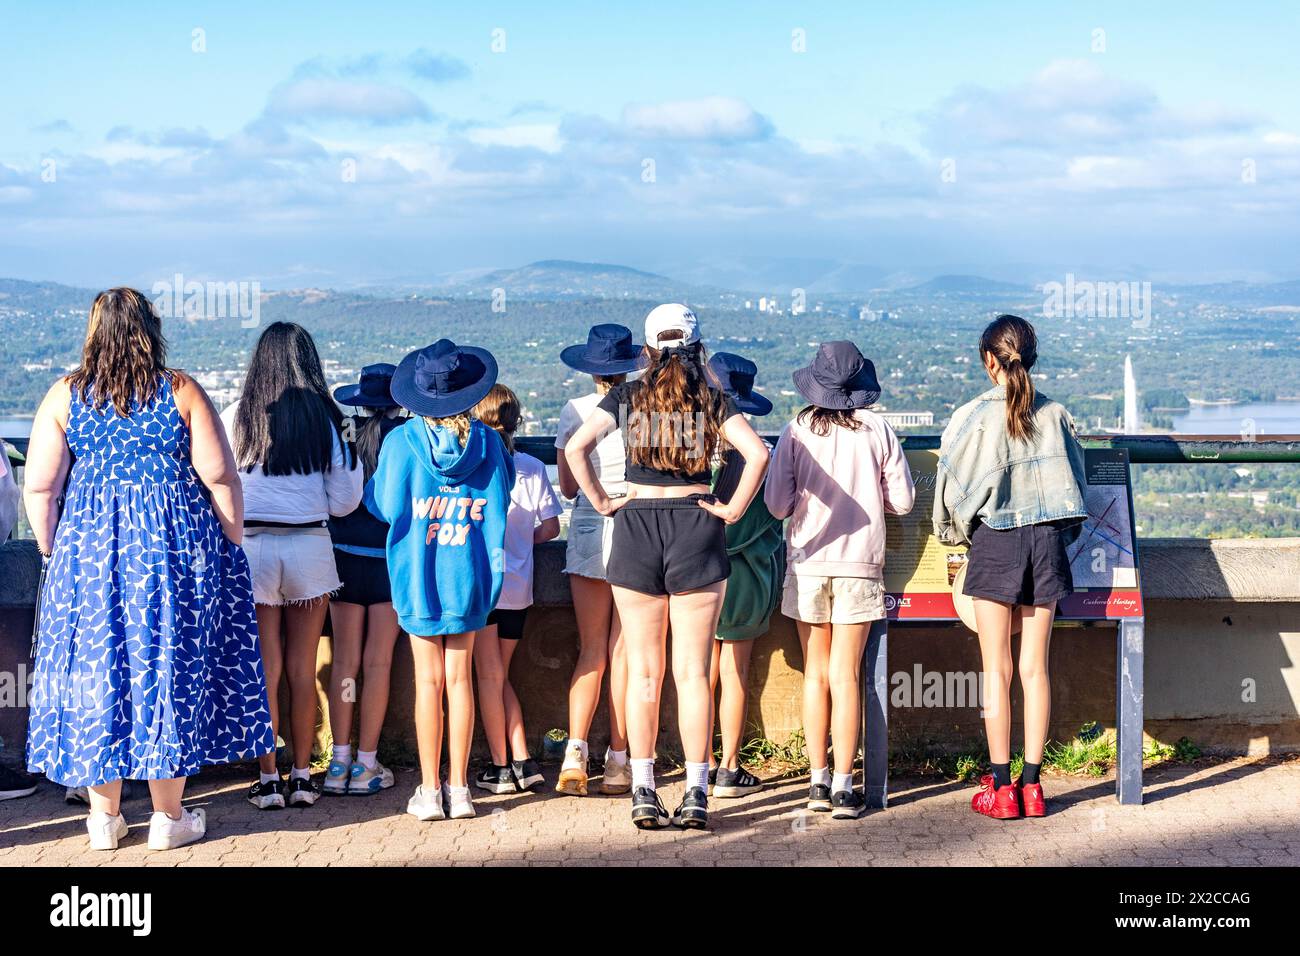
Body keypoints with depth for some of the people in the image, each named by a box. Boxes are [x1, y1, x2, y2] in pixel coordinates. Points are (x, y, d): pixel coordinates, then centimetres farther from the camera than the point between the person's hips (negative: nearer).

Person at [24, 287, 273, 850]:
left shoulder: (65, 396, 0)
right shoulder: (181, 392, -4)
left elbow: (39, 487, -1)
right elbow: (220, 477, -5)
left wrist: (53, 552, 12)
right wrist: (231, 547, 5)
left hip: (89, 550, 1)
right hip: (176, 546, -1)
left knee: (95, 666, 10)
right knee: (171, 664, 7)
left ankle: (105, 818, 17)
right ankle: (168, 817, 13)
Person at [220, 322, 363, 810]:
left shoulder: (235, 418, -3)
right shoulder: (326, 419, -1)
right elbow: (344, 502, -1)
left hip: (251, 546, -1)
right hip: (309, 546, 1)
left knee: (264, 669, 6)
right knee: (303, 668, 9)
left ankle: (268, 779, 9)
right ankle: (302, 778, 14)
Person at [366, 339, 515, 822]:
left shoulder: (402, 441, -10)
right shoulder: (487, 441, -3)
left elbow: (385, 505, -4)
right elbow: (499, 503, 6)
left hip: (417, 573, -2)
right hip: (468, 571, 2)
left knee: (429, 681, 3)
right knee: (460, 678, 7)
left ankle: (430, 791, 6)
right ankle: (459, 788, 10)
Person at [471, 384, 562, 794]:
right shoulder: (533, 467, 3)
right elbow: (551, 526, 4)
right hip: (519, 587, 4)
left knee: (489, 675, 5)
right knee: (500, 675, 16)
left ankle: (501, 768, 6)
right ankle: (522, 762, 9)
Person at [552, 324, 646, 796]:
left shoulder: (575, 411, -1)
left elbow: (567, 487, 5)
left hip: (588, 531, 1)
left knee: (591, 651, 7)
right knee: (623, 652, 5)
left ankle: (575, 752, -8)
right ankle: (618, 762, 8)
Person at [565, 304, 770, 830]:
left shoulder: (627, 397, 3)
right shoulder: (713, 401, 1)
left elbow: (575, 448, -9)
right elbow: (757, 453, -13)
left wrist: (602, 502, -1)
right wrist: (733, 509, -5)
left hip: (636, 529, 1)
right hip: (697, 530, 0)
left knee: (643, 672, 7)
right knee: (692, 672, 3)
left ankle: (643, 793, 7)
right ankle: (696, 796, 2)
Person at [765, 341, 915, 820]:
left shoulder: (797, 431, -4)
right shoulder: (878, 430, -3)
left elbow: (777, 504, -7)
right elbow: (902, 500, 0)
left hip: (808, 561, 1)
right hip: (861, 564, 0)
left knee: (816, 675, 11)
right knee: (845, 676, 2)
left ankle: (818, 781, 12)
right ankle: (843, 788, 1)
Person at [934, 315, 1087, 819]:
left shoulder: (973, 417, -6)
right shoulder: (1055, 414, 4)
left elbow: (952, 490, -2)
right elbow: (1075, 480, 11)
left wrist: (957, 533, 17)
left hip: (994, 542, -3)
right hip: (1047, 540, 3)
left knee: (996, 669, 2)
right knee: (1035, 667, 7)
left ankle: (1000, 788, 3)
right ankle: (1032, 784, 10)